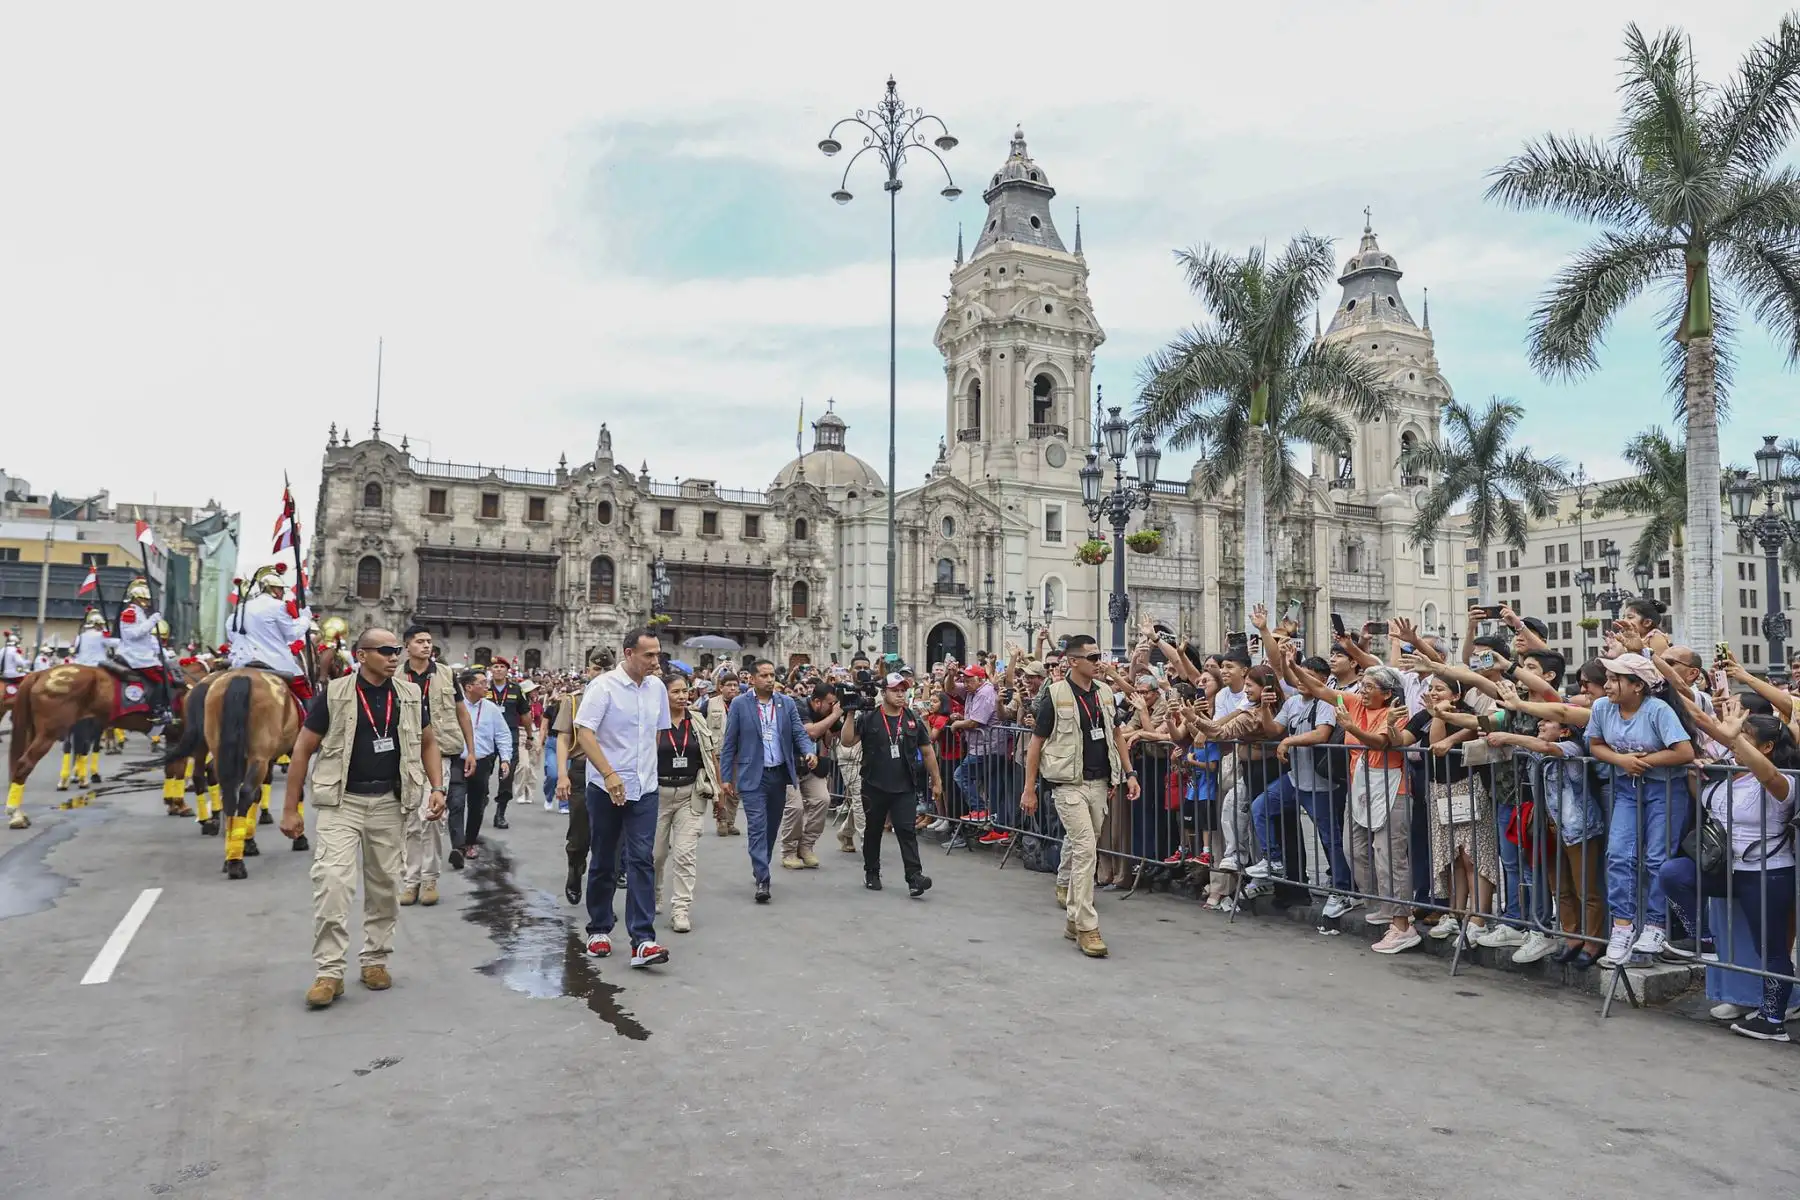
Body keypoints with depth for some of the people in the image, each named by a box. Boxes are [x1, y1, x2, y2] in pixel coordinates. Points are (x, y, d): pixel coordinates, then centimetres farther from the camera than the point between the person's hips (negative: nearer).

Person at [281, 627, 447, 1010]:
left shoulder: (409, 695, 2)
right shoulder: (334, 694, -7)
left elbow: (428, 742, 14)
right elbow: (303, 749, -2)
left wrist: (437, 788, 2)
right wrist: (290, 808, -3)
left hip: (389, 802, 3)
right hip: (341, 801, -3)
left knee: (385, 885, 10)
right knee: (332, 881, -13)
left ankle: (375, 960, 26)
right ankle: (329, 971, -3)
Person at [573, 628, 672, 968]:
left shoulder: (657, 687, 6)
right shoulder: (603, 686, -11)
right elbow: (584, 732, -18)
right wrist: (609, 773, -26)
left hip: (644, 788, 4)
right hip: (606, 787, -3)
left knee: (642, 859, -6)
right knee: (602, 861, 10)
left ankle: (642, 941, -9)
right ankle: (599, 930, 27)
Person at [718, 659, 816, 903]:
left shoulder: (787, 703, 5)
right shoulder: (739, 704, -3)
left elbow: (799, 733, 2)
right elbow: (729, 744, -1)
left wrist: (809, 752, -19)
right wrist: (726, 778, -3)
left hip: (780, 774, 4)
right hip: (753, 776, -4)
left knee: (771, 827, 14)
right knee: (757, 827, -9)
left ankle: (760, 870, 31)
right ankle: (762, 881, -9)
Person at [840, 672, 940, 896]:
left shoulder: (913, 719, 5)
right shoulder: (868, 718, -2)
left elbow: (927, 752, 11)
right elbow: (847, 741, -10)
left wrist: (936, 781, 11)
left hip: (905, 788, 1)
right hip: (874, 787, 0)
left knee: (907, 831, -8)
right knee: (873, 831, 12)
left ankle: (914, 877, -13)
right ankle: (871, 873, 28)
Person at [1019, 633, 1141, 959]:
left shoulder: (1105, 692, 9)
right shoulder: (1055, 695, -8)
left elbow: (1116, 734, 20)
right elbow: (1036, 742, -4)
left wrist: (1129, 773, 11)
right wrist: (1029, 788, -6)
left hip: (1099, 784, 6)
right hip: (1069, 784, -5)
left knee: (1083, 851, 13)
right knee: (1085, 849, -13)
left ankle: (1073, 920, 28)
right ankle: (1086, 928, -7)